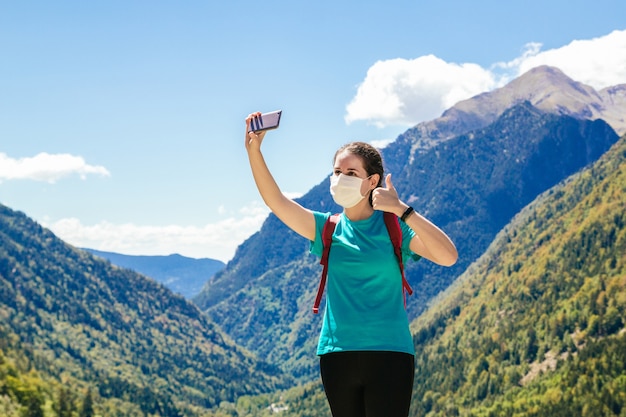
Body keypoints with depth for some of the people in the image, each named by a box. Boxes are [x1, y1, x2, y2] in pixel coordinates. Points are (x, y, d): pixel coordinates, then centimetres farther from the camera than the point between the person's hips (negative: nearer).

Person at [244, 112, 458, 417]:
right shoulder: (327, 228, 7)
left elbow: (448, 256, -17)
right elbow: (275, 200, -5)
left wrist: (402, 210, -24)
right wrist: (254, 149, -18)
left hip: (388, 353, -4)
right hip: (336, 354, 4)